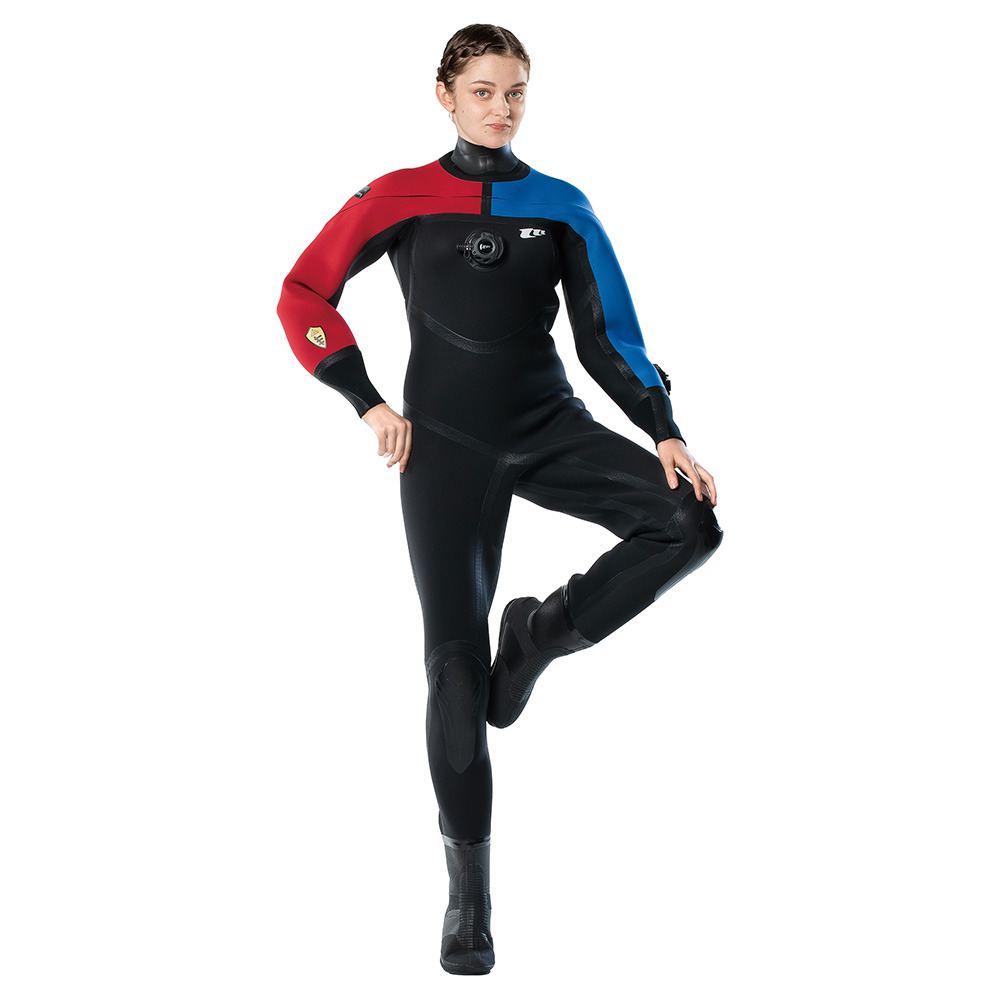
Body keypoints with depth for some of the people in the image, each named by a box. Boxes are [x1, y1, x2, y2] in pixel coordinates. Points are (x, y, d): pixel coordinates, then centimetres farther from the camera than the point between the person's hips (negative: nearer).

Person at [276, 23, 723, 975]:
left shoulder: (560, 208, 7)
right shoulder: (400, 198, 1)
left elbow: (606, 335, 7)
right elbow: (302, 298, 2)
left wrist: (663, 433, -4)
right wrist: (370, 405, -4)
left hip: (550, 428, 2)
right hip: (447, 442, -2)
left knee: (687, 521, -22)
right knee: (455, 660, -6)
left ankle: (539, 635, 1)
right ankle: (468, 893, 5)